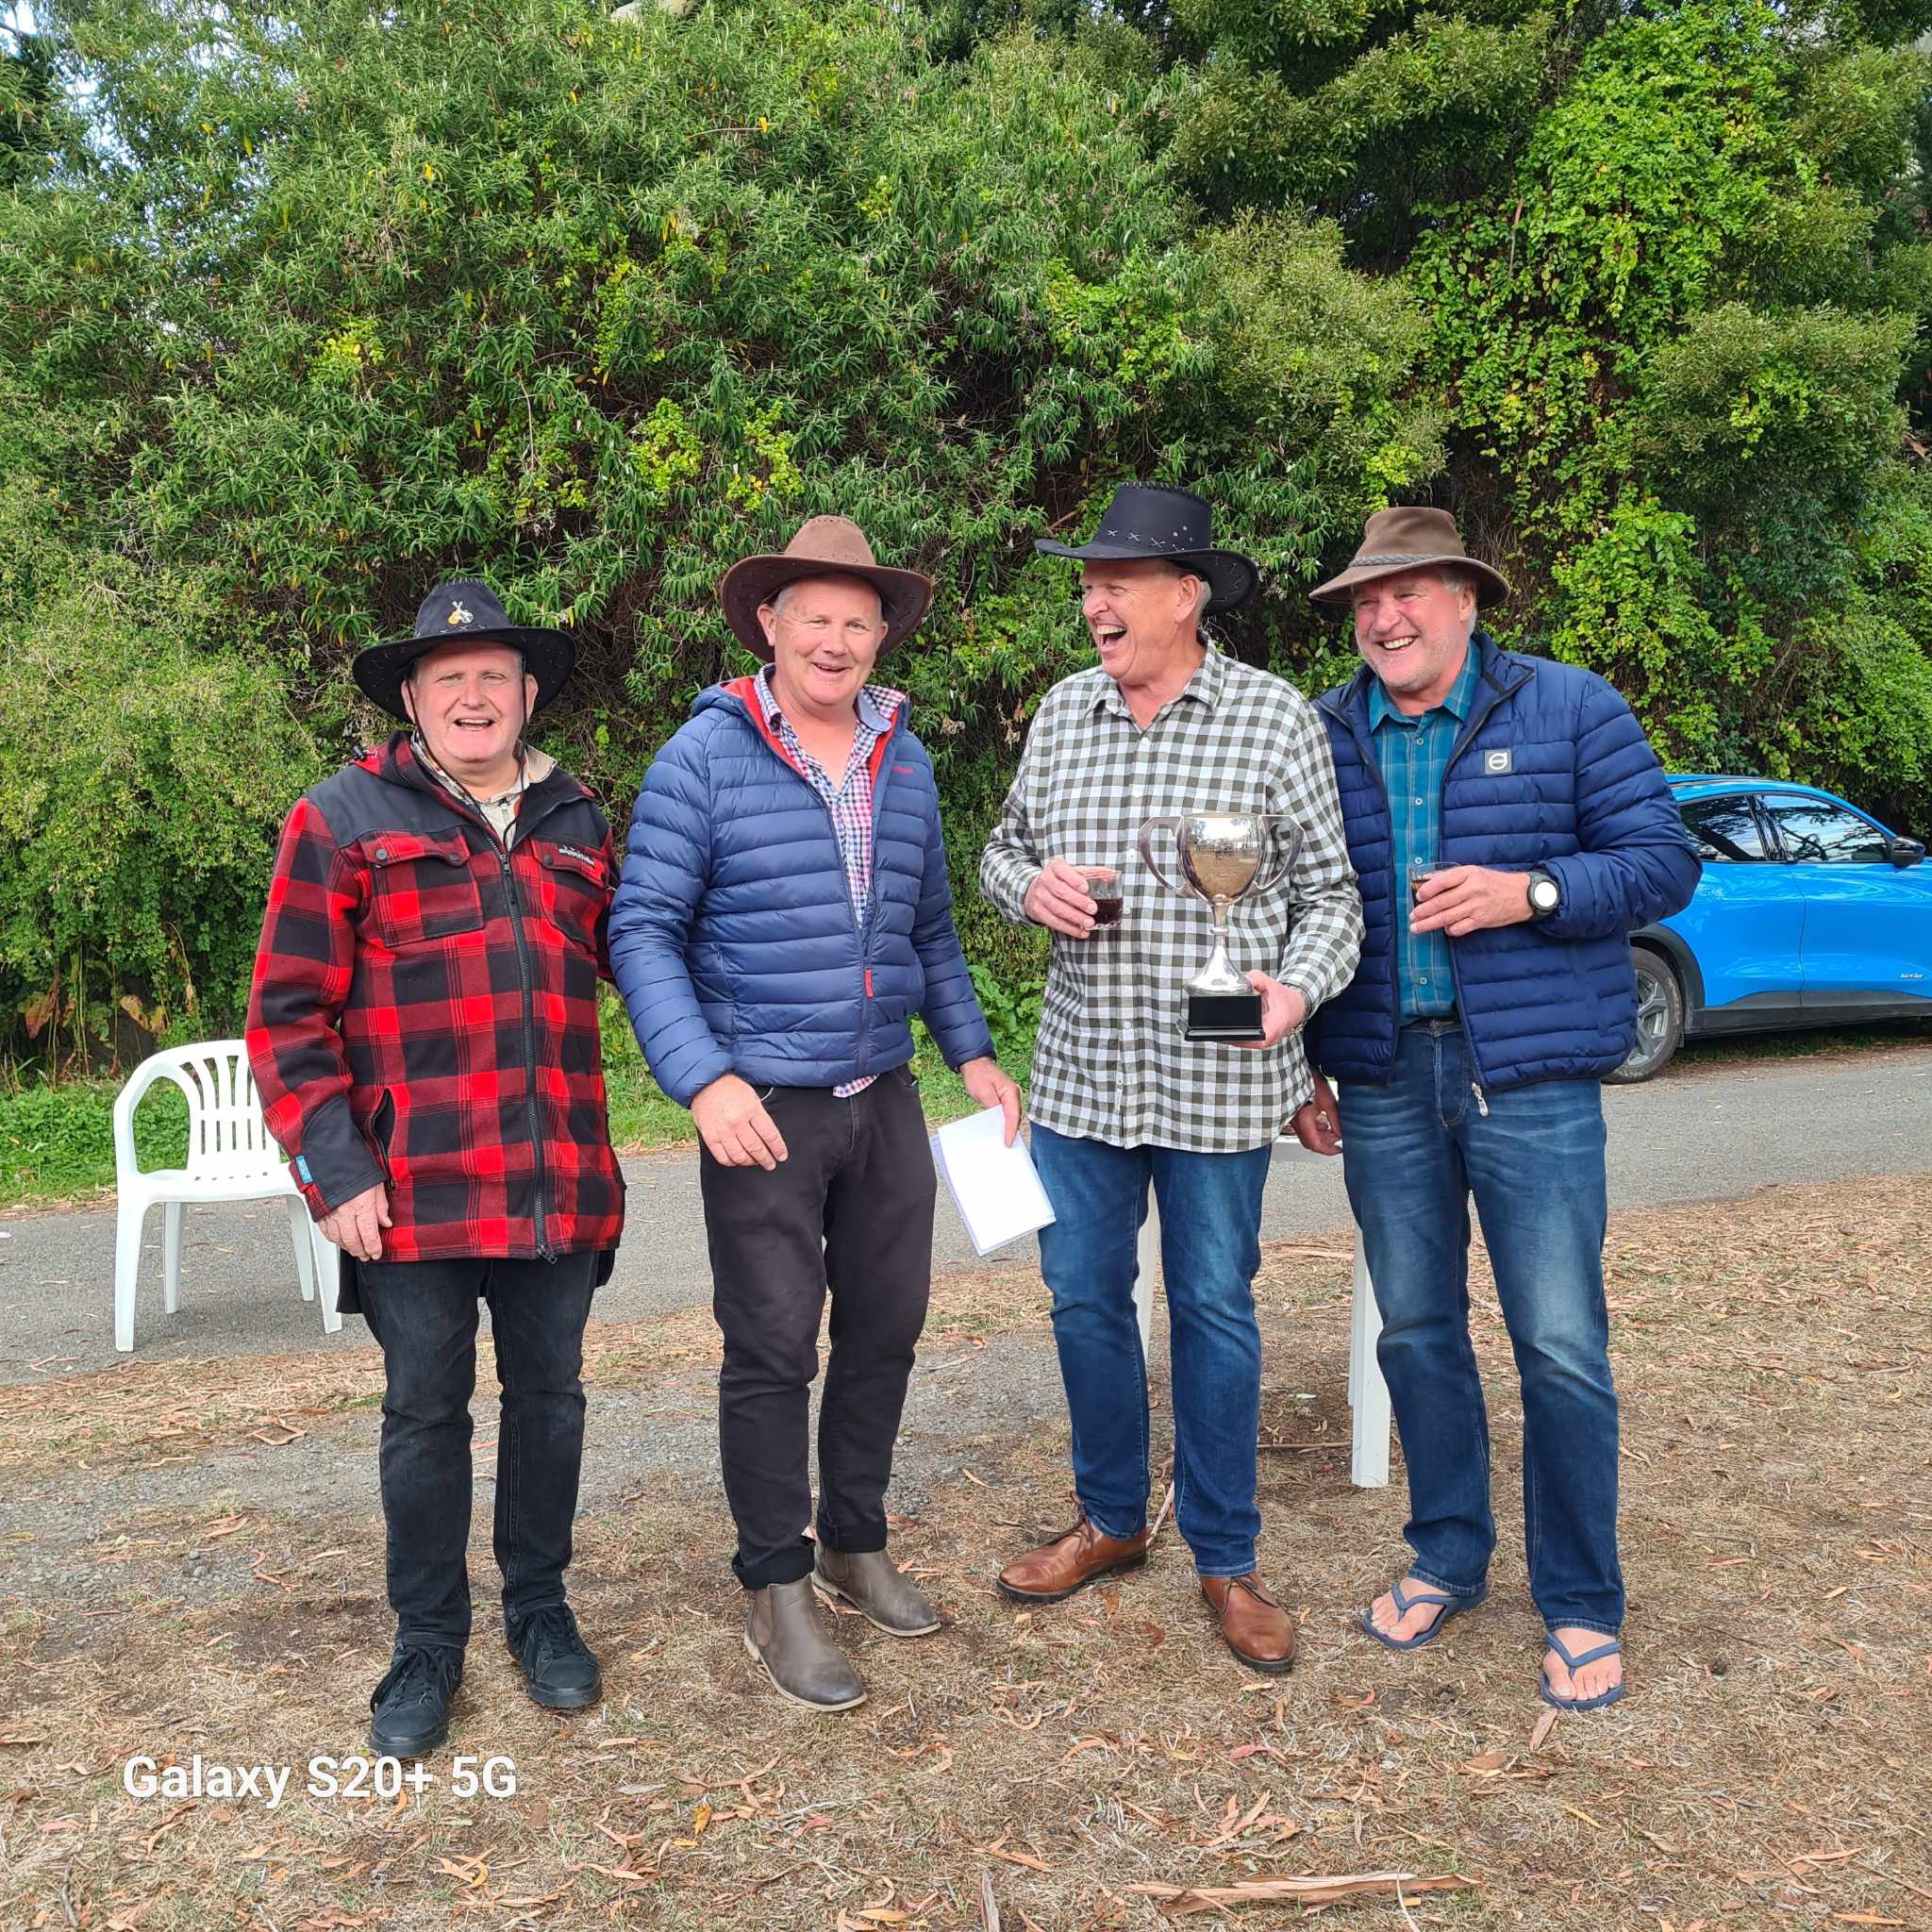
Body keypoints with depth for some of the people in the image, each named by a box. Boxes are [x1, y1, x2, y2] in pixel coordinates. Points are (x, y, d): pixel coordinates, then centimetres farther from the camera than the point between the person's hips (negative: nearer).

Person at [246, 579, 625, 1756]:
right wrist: (334, 1170, -10)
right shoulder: (343, 821, -1)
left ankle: (540, 1607, 35)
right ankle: (428, 1640, 27)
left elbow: (629, 952, 25)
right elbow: (287, 1019, -4)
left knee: (548, 1397, 15)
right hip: (415, 1192, -3)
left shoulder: (575, 825, 11)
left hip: (559, 1183, 4)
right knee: (426, 1416, 9)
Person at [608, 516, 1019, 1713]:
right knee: (773, 1352, 1)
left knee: (886, 1329, 14)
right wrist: (704, 1080, -21)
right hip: (764, 1108, -5)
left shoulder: (904, 760, 9)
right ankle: (778, 1591, 19)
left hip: (885, 1098, 6)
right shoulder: (705, 757, -8)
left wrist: (973, 1052, 11)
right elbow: (643, 931, -12)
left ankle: (856, 1544, 34)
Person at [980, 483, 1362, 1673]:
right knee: (1085, 1298, 12)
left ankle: (1226, 1558, 23)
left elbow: (1330, 891, -1)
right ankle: (1111, 1520, 32)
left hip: (1218, 1078, -4)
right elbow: (1004, 847, 17)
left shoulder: (1275, 717, -4)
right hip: (1080, 1070, 4)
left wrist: (1297, 986, -20)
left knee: (1215, 1308, 6)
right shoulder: (1062, 712, 7)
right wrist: (1030, 883, -6)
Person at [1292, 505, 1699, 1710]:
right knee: (1416, 1330, 12)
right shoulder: (1323, 739, 8)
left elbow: (1662, 864, -2)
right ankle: (1448, 1560, 31)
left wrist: (1528, 892, -18)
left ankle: (1582, 1606, 16)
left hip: (1530, 1075, -3)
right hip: (1382, 1081, 4)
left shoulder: (1570, 709, -1)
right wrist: (1302, 1069, 10)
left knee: (1561, 1348, -1)